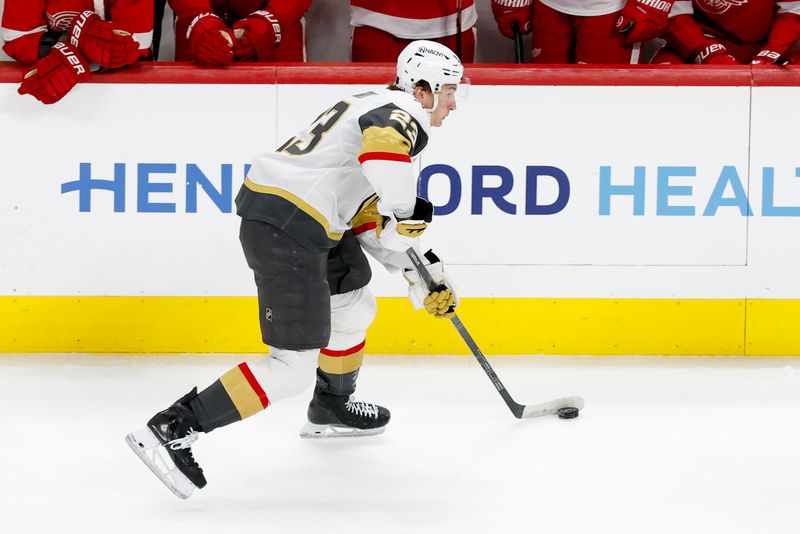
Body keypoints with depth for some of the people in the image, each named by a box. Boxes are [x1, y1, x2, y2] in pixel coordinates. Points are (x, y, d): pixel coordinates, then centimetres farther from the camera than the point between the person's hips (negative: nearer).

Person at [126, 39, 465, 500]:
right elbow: (383, 146, -35)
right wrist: (402, 217, -24)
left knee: (354, 305, 30)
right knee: (294, 368, -9)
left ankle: (332, 409, 51)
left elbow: (370, 217, 26)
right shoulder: (402, 114, -7)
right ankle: (172, 430, -12)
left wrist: (421, 272, 22)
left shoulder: (378, 107, 24)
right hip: (286, 231, -11)